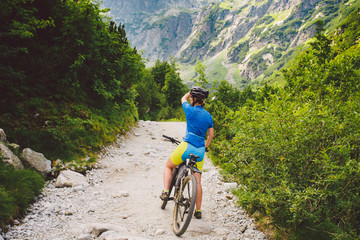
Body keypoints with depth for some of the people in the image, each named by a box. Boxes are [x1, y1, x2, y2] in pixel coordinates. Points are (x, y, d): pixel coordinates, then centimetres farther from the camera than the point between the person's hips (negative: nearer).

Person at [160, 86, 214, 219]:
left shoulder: (191, 110, -4)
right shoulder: (208, 115, 9)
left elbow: (183, 98, 18)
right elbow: (211, 135, 18)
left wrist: (191, 91, 35)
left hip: (187, 146, -4)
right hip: (200, 150, 5)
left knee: (168, 166, 21)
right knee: (197, 180, 12)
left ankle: (165, 191, 4)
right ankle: (198, 210, 16)